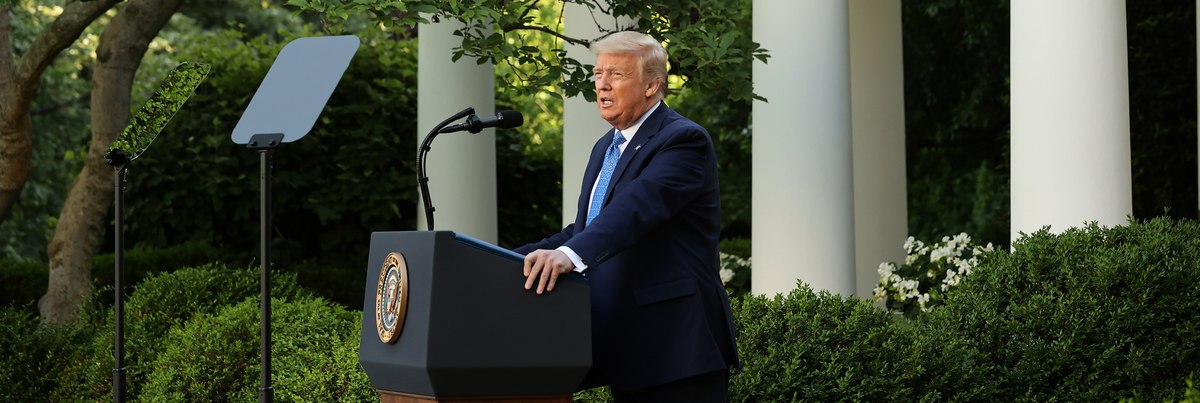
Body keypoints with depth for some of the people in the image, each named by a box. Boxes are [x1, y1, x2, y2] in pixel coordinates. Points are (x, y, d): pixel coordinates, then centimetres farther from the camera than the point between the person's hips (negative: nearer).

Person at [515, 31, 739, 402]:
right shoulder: (607, 147, 19)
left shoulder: (683, 141, -11)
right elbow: (586, 229, 23)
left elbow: (639, 206, -28)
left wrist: (570, 254, -43)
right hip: (623, 349, 9)